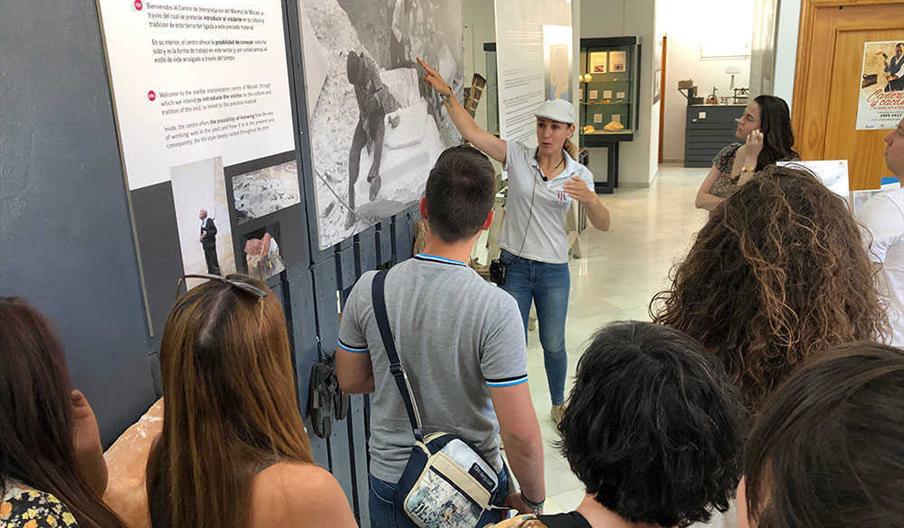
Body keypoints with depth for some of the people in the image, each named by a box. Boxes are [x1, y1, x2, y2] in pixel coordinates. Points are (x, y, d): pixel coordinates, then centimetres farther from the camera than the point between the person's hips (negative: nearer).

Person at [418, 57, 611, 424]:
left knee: (554, 345, 14)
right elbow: (472, 132, -14)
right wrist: (445, 93, -22)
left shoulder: (579, 174, -3)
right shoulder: (517, 157, -6)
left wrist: (589, 199, -29)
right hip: (513, 266, 0)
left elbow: (603, 225, -8)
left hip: (553, 270, 1)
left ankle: (558, 404, 40)